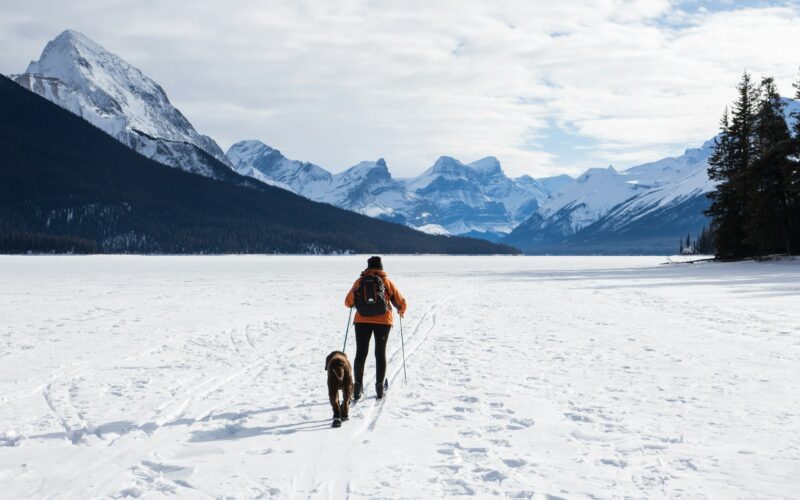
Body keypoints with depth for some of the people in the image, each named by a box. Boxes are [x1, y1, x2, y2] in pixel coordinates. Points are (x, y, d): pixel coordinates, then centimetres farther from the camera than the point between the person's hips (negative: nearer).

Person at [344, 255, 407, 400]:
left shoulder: (360, 281, 4)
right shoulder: (387, 281, 5)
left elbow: (348, 302, 6)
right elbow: (401, 303, 6)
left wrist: (357, 304, 29)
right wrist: (401, 311, 28)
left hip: (362, 320, 0)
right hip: (383, 321, 0)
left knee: (361, 354, 6)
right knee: (380, 354, 9)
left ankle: (358, 385, -1)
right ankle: (379, 386, 7)